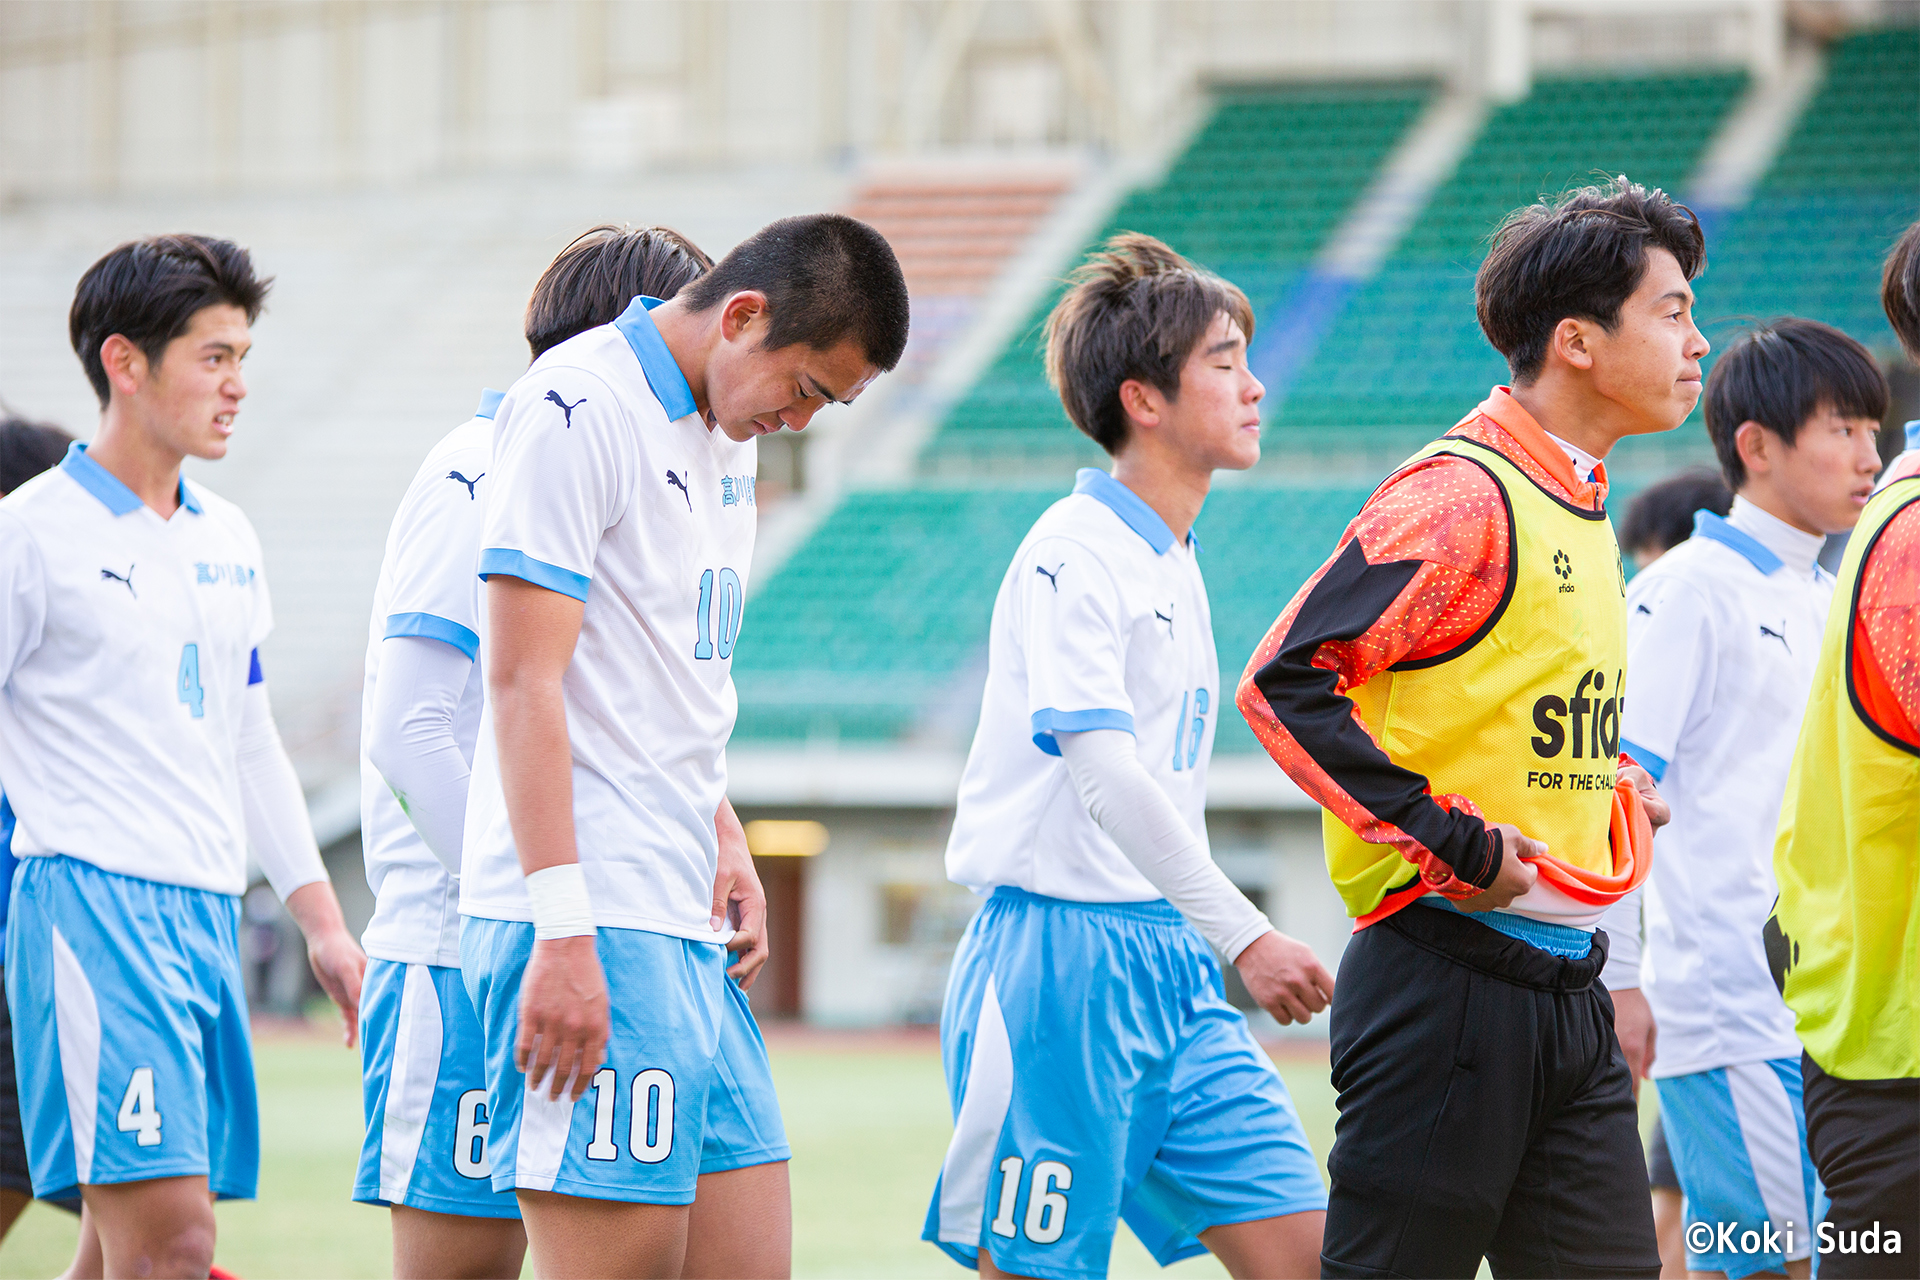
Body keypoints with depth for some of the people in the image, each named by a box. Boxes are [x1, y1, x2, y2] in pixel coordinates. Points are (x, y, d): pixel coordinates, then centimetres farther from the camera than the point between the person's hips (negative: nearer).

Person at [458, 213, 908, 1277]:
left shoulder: (727, 432, 18)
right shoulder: (578, 410, -10)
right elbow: (522, 682, -15)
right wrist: (564, 933, -20)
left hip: (686, 926, 9)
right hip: (593, 926, -9)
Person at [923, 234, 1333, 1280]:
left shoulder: (1174, 563, 16)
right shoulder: (1073, 552, -12)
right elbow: (1105, 774, -22)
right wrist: (1244, 937, -25)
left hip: (1167, 962, 8)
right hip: (1057, 964, -8)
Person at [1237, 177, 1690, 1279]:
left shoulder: (1583, 510, 17)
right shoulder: (1461, 495, -12)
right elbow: (1286, 684, -20)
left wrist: (1619, 785, 12)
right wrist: (1455, 848, -20)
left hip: (1567, 990, 9)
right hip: (1448, 982, -9)